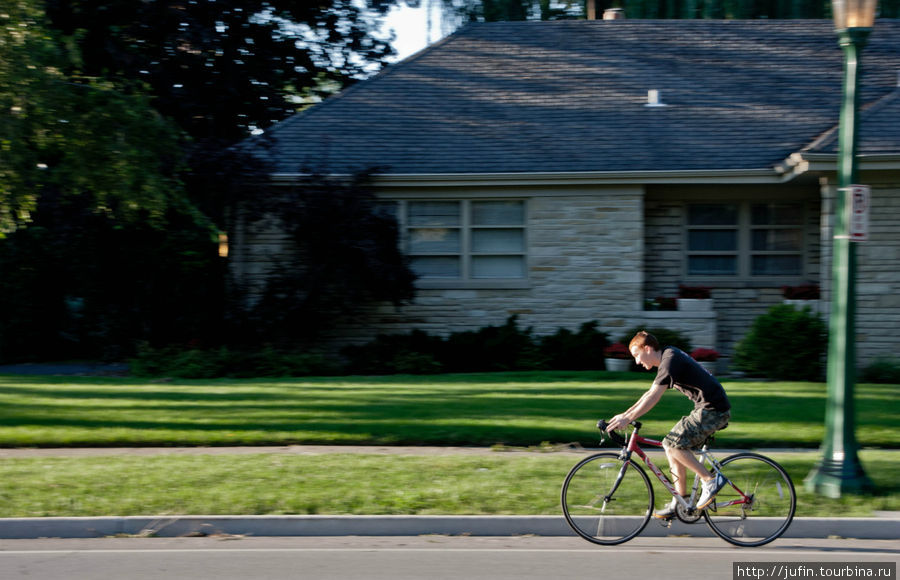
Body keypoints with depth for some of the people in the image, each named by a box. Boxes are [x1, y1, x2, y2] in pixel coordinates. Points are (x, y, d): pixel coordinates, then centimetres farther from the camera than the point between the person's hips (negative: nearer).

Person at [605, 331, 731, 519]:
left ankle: (710, 480, -6)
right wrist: (625, 414, 16)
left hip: (712, 410, -10)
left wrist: (628, 419, -20)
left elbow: (654, 397, -21)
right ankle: (679, 503, 14)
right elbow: (651, 393, 21)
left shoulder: (670, 360, -15)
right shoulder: (669, 357, 15)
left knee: (672, 444, -12)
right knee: (674, 446, 10)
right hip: (708, 407, 10)